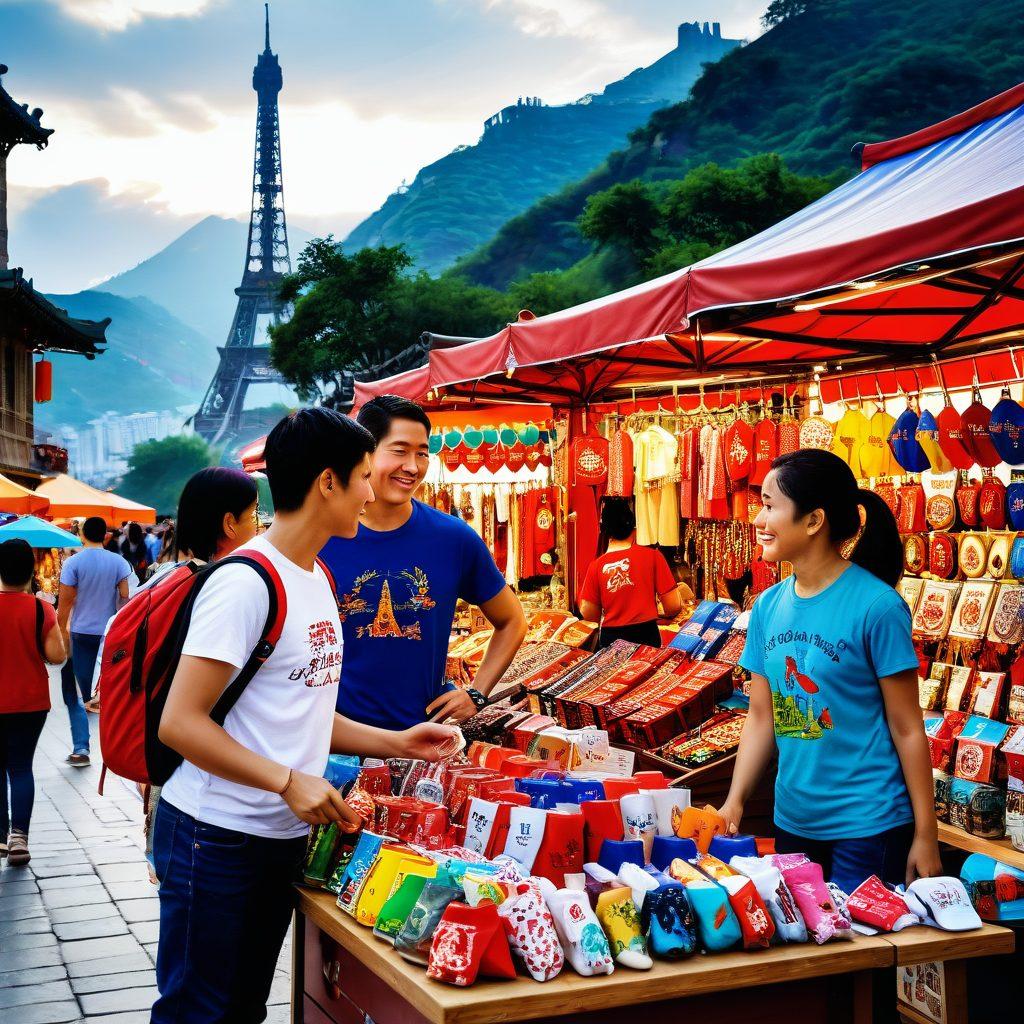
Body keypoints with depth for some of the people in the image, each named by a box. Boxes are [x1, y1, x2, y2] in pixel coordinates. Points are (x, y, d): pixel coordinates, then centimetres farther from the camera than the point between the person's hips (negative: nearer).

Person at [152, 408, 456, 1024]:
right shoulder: (247, 581, -18)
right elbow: (180, 722, -21)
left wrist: (396, 743, 8)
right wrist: (289, 781, -24)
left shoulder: (318, 579, 9)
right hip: (219, 839, -8)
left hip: (284, 836, 9)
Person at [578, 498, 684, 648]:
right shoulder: (652, 556, -4)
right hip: (646, 635, -1)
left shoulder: (596, 566, 0)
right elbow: (674, 606, -3)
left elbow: (588, 614, 1)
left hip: (610, 638, 1)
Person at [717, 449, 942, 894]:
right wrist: (734, 802, -1)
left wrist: (926, 836, -9)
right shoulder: (768, 606, 3)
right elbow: (761, 716, 9)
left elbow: (907, 728, -11)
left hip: (869, 826, -6)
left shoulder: (876, 605, -15)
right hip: (792, 821, 6)